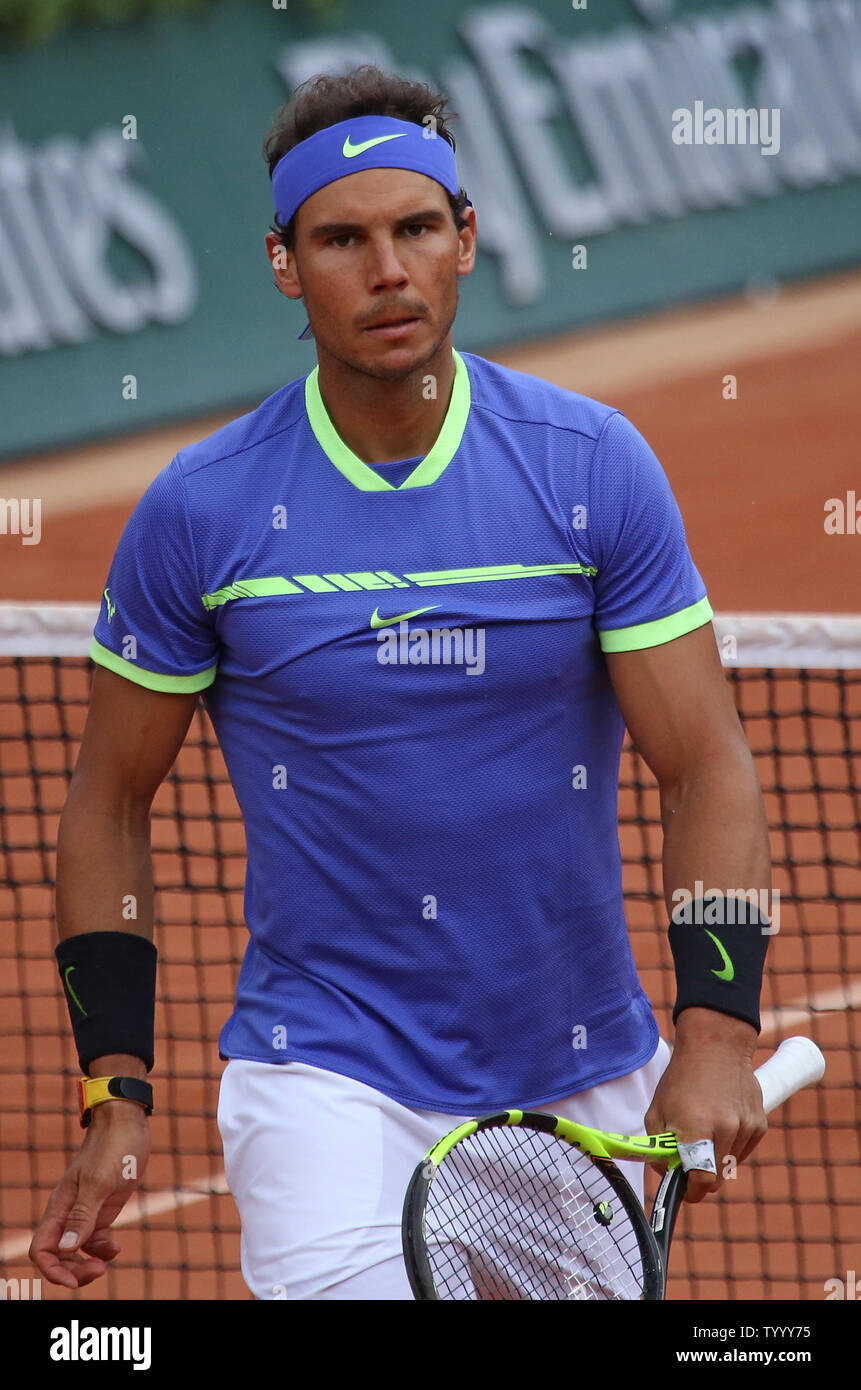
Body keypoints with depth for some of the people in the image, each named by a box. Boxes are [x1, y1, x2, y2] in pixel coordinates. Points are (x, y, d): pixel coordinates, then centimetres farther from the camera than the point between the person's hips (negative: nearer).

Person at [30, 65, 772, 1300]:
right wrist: (117, 1099, -2)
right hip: (328, 1087, -2)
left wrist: (716, 1036, -20)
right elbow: (110, 804, 4)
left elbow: (708, 765, -6)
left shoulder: (596, 467, -4)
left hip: (587, 1082, 2)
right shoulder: (200, 512, -5)